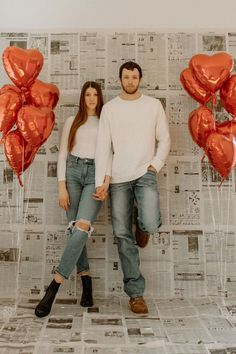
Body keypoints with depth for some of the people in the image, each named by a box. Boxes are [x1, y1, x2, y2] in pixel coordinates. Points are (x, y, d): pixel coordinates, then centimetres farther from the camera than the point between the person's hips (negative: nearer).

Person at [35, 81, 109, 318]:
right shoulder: (72, 122, 15)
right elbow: (62, 154, 10)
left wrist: (106, 183, -10)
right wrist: (62, 186, -1)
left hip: (96, 174, -2)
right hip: (73, 171, 2)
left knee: (82, 227, -20)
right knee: (75, 229, -3)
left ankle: (54, 286, -18)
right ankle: (86, 283, 11)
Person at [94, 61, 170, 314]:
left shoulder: (153, 105, 7)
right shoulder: (109, 108, 6)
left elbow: (164, 140, 9)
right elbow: (103, 147, 1)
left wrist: (155, 165, -6)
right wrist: (101, 182, -8)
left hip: (145, 174, 0)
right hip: (118, 179, 1)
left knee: (151, 223, -22)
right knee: (123, 236, 1)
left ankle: (142, 226, 19)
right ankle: (136, 293, 13)